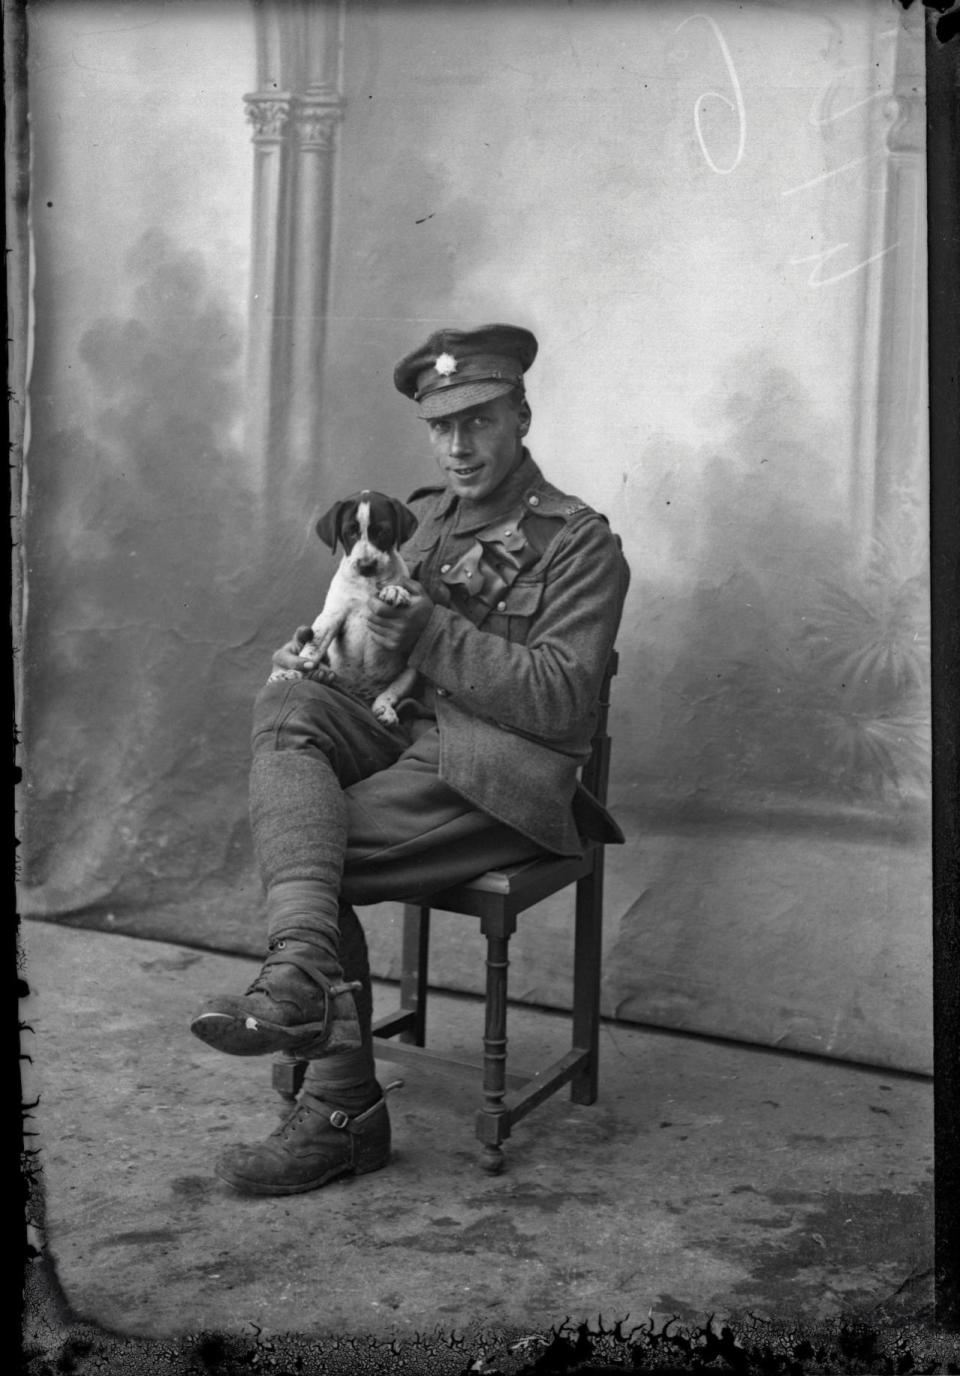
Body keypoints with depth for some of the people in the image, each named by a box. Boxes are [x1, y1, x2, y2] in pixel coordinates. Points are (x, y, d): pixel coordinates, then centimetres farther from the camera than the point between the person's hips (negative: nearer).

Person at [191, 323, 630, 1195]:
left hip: (505, 775, -6)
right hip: (401, 738, 6)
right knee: (288, 707, -25)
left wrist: (432, 634, -18)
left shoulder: (580, 543, -1)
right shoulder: (417, 519, 20)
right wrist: (318, 650, 1)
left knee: (315, 843, -24)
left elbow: (562, 699, -13)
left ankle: (343, 1109, -20)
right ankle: (304, 965, -40)